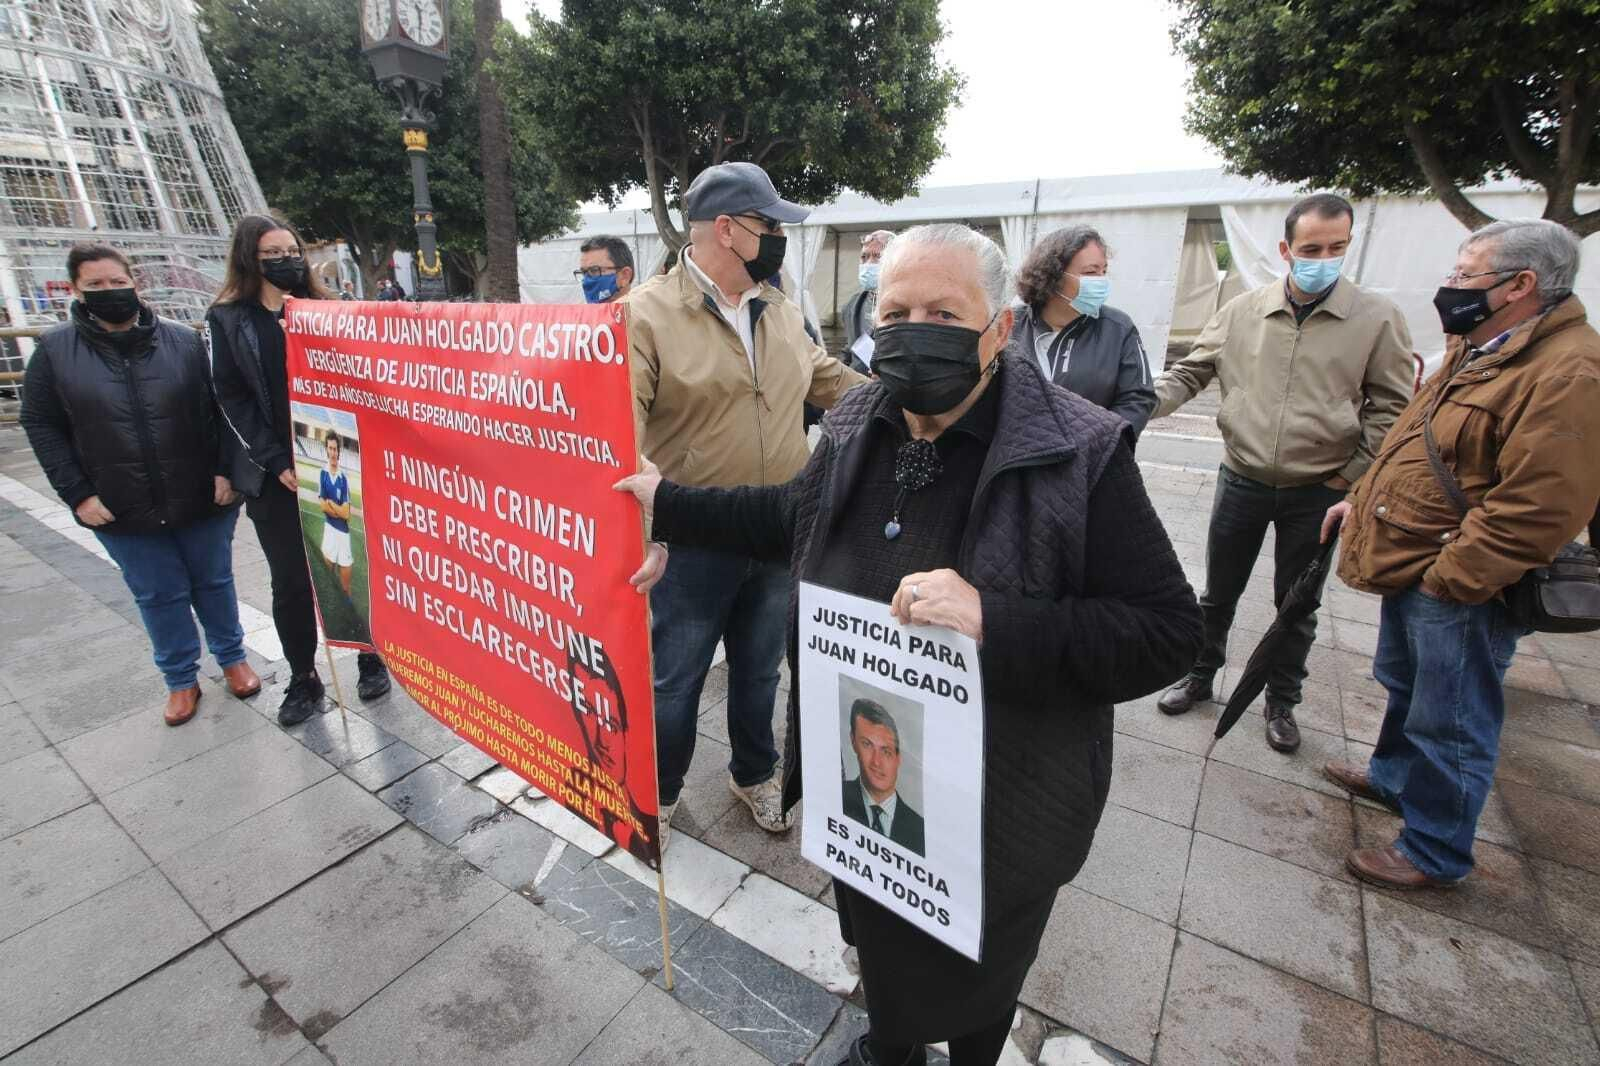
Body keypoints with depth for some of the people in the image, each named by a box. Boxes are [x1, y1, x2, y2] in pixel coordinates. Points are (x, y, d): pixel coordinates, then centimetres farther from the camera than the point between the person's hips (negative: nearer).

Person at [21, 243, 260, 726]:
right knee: (159, 596, 11)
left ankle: (232, 658, 33)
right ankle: (181, 679, 28)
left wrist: (225, 470, -10)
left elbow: (217, 411, -1)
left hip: (201, 500, -1)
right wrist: (77, 494, -6)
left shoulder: (182, 340, -2)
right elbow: (41, 425, 2)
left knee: (213, 583, 14)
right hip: (122, 510, 1)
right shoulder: (55, 349, -1)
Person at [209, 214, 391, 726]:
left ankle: (370, 657, 23)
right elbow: (232, 399, -1)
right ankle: (303, 679, 20)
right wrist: (276, 463, -12)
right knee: (291, 580, 5)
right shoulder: (227, 319, 4)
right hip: (274, 475, 0)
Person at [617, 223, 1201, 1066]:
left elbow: (1166, 631, -22)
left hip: (994, 813, -4)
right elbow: (794, 516, 12)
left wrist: (992, 620, -36)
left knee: (972, 979, 25)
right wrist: (667, 506, 10)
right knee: (879, 942, 32)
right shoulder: (855, 428, -4)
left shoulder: (1079, 454, -22)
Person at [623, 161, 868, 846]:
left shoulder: (780, 310, 8)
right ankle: (660, 794, 39)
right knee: (676, 678, 13)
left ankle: (754, 774, 46)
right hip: (692, 540, -5)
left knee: (760, 668, 22)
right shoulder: (647, 313, -13)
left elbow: (828, 378, 20)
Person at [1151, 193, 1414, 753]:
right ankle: (1200, 675, 35)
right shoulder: (1243, 310, -2)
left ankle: (1281, 701, 33)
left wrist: (1351, 474, -6)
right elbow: (1192, 370, 2)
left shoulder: (1377, 317, -6)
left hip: (1317, 494, -1)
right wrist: (1147, 401, -16)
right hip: (1241, 482, 1)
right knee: (1218, 593, 14)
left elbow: (1391, 407, -2)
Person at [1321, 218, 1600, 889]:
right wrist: (1364, 499, 10)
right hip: (1412, 568, 10)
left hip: (1460, 590, -9)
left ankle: (1434, 854, 24)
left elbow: (1537, 512, -27)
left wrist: (1444, 580, -23)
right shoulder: (1477, 349, 9)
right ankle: (1393, 777, 49)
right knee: (1406, 687, 27)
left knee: (1449, 725, 6)